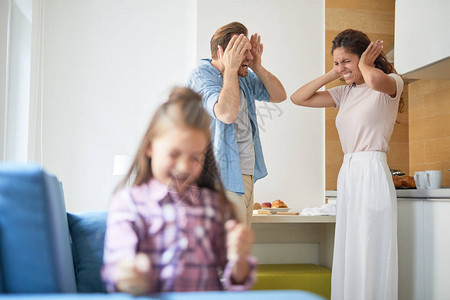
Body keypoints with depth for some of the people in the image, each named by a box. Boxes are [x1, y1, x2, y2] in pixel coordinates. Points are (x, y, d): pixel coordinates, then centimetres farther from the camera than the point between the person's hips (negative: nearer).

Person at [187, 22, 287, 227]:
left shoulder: (243, 77, 12)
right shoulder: (201, 75, -12)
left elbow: (279, 96, 17)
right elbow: (226, 114, -28)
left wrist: (257, 66, 4)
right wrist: (230, 68, -20)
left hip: (247, 176, 9)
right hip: (224, 180, -9)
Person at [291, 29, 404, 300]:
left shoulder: (392, 83, -2)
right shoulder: (345, 93, 16)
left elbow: (375, 80, -28)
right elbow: (299, 98, 13)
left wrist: (364, 65, -7)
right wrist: (333, 74, 9)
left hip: (372, 175, -7)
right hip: (347, 175, 7)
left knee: (371, 256, -5)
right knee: (348, 255, 9)